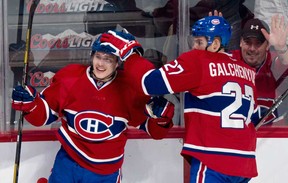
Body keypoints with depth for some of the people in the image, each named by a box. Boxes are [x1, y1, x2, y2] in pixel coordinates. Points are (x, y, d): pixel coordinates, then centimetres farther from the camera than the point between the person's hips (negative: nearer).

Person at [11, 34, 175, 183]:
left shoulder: (129, 88, -11)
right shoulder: (69, 78, -11)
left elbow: (152, 127, -4)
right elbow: (45, 113, 0)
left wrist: (160, 114, -25)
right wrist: (29, 103, -19)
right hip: (67, 164, 0)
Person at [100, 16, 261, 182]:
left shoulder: (198, 60, -7)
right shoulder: (246, 71, 12)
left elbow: (153, 82, -12)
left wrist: (127, 50, -1)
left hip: (213, 162, -7)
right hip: (244, 163, 7)